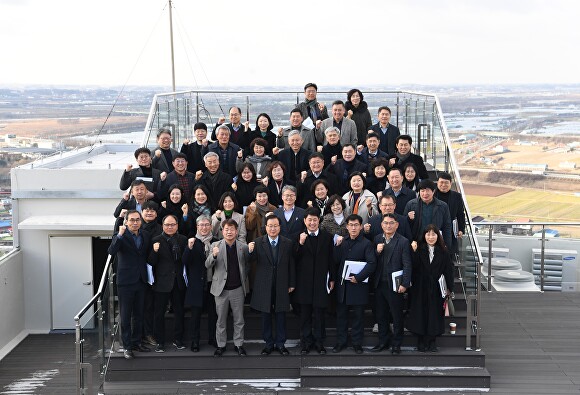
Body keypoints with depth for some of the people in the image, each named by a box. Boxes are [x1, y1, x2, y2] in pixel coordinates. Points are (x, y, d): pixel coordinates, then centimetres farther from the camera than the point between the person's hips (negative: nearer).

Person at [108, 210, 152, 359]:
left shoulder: (146, 236, 7)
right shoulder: (121, 236, -9)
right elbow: (111, 251, -26)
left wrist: (149, 275, 8)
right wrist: (120, 235, -34)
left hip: (141, 281, 5)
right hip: (125, 281, -5)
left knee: (139, 314, 13)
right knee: (125, 315, 2)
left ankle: (136, 342, 25)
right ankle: (127, 346, 8)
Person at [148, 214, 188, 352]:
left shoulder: (183, 240, 5)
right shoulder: (156, 240, -4)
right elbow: (151, 262, -7)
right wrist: (154, 251, -24)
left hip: (179, 282, 3)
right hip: (162, 282, -3)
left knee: (179, 311, 11)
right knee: (159, 313, 2)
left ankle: (178, 339, 24)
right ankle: (160, 342, 12)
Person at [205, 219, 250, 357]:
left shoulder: (243, 247, 1)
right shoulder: (216, 246, -3)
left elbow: (247, 266, 12)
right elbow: (207, 265, -8)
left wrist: (244, 280, 1)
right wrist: (214, 255, -27)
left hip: (238, 289, 1)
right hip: (221, 288, -1)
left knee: (239, 320, 9)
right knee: (221, 320, 8)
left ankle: (239, 344, 21)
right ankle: (221, 345, 19)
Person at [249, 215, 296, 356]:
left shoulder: (287, 243, 0)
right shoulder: (258, 242, -4)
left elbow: (291, 265, 3)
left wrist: (292, 284, 3)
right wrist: (250, 251, -31)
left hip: (281, 286, 1)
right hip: (264, 285, 0)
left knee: (281, 315, 8)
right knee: (266, 315, 9)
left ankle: (280, 343, 20)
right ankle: (269, 343, 20)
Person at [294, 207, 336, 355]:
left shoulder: (327, 237, 3)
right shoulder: (299, 237, 1)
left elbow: (331, 259, 6)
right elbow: (295, 259, -5)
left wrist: (332, 279, 5)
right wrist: (300, 244, -19)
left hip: (321, 280, 0)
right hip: (304, 281, 0)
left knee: (319, 314, 5)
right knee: (305, 314, 7)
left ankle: (319, 343, 15)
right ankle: (306, 343, 17)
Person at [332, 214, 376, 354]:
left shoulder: (366, 244, -4)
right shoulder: (342, 242, 10)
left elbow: (372, 263, -12)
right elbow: (335, 261, 6)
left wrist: (358, 277, -18)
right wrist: (338, 246, -8)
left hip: (358, 285, -4)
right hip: (342, 284, 4)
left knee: (358, 315, 5)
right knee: (341, 314, 9)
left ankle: (357, 343, 15)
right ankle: (341, 341, 19)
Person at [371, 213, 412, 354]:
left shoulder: (403, 242, -5)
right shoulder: (377, 240, 8)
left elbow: (407, 265, -7)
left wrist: (404, 284, -13)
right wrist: (377, 252, -12)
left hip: (394, 285, -4)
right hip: (379, 284, 4)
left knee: (397, 316, 4)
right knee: (381, 315, 12)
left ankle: (396, 344, 14)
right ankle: (383, 341, 24)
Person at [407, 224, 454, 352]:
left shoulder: (443, 252, 2)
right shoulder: (419, 250, -2)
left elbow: (448, 270, 2)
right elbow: (414, 267, -13)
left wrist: (449, 288, -2)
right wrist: (414, 252, -24)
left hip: (436, 289, 1)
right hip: (420, 288, -1)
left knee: (434, 313, 4)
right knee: (421, 313, 3)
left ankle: (432, 341, 14)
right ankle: (421, 341, 13)